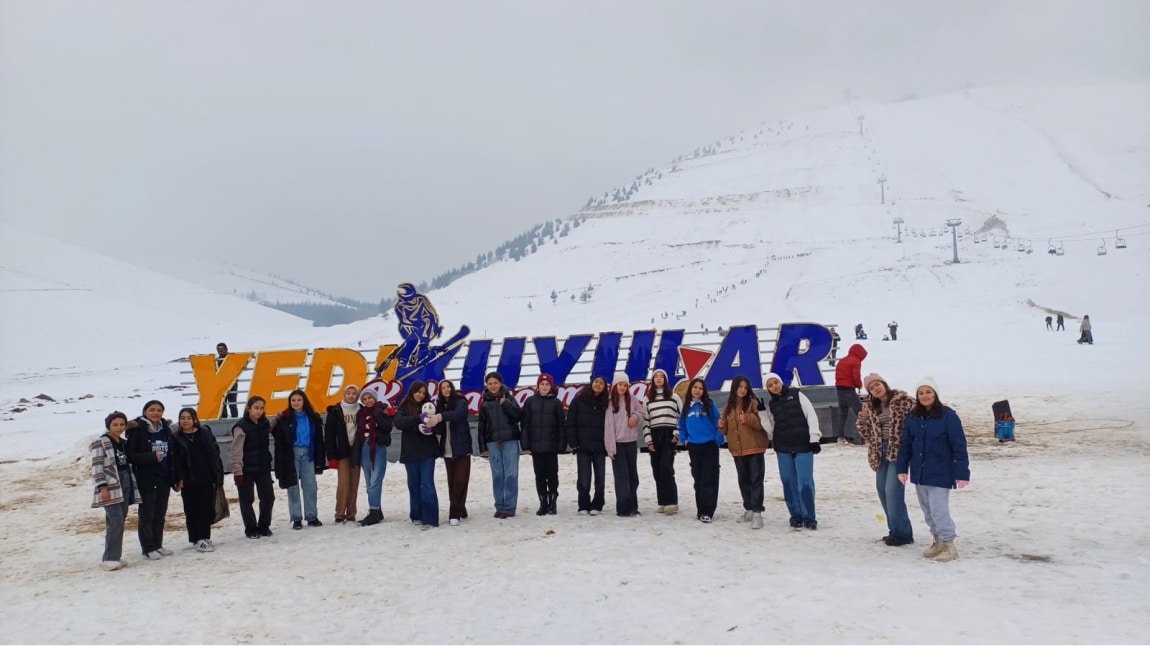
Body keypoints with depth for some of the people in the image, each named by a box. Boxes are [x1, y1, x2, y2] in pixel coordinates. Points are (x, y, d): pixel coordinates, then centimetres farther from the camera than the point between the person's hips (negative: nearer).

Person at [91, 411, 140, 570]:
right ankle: (109, 558, -10)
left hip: (125, 485, 7)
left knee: (119, 523, 8)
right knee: (116, 522, -14)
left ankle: (114, 556, 14)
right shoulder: (101, 443, -6)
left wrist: (132, 485, 17)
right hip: (111, 487, -7)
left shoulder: (124, 443, 15)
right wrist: (102, 487, -19)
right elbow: (97, 466, -12)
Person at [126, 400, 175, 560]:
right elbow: (130, 455, -13)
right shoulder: (137, 430, -8)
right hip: (146, 479, -6)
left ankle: (158, 545, 21)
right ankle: (148, 549, 8)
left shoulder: (166, 429, 10)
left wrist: (172, 477, 10)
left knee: (160, 514, 12)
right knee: (147, 515, 1)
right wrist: (151, 457, -24)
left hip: (163, 479, 6)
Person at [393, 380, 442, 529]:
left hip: (428, 450, -1)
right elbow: (398, 422, -15)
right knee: (414, 484, 9)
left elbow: (440, 427, 1)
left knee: (427, 484, -7)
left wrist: (436, 420, -23)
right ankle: (417, 515, 21)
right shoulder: (404, 407, 4)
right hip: (411, 452, 1)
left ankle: (429, 518, -8)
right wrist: (418, 419, -28)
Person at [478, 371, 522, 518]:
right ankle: (500, 506, 11)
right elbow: (482, 425, 10)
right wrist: (483, 447, 6)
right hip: (493, 442, 2)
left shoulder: (508, 398, 4)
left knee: (511, 475, -4)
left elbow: (517, 416, -5)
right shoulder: (484, 402, 9)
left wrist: (505, 403, -15)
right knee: (497, 475, 4)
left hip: (510, 441, -2)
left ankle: (509, 507, 0)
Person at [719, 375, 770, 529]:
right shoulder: (728, 407, 11)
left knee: (756, 480, -7)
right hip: (737, 450, 6)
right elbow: (727, 430, 17)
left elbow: (762, 423, -12)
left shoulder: (753, 403, -4)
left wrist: (749, 419, -28)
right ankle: (749, 510, 25)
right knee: (743, 481, 14)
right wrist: (722, 426, -5)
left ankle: (757, 513, -8)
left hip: (754, 448, -6)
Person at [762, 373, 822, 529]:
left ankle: (809, 517, 2)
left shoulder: (796, 394, 3)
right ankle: (796, 516, 14)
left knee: (805, 481, -6)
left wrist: (814, 438, -9)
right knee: (789, 483, 5)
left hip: (803, 445, -3)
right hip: (783, 448, 3)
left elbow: (811, 415, -2)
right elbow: (770, 428, 8)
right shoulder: (771, 404, 12)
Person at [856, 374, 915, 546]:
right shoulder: (871, 408, 11)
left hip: (898, 450, -7)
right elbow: (867, 434, 14)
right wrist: (863, 419, -2)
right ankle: (896, 530, 23)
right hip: (881, 452, 7)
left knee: (893, 491, -12)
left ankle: (902, 533, -1)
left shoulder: (901, 399, -6)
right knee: (882, 491, 10)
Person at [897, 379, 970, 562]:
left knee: (938, 509, -9)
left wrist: (962, 472, -15)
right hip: (919, 472, 6)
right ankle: (937, 541, 27)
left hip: (940, 473, -6)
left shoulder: (948, 416, -12)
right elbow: (905, 444, 8)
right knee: (927, 509, 14)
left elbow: (959, 446, -12)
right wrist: (902, 468, 5)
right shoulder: (912, 417, 3)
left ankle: (949, 545, 4)